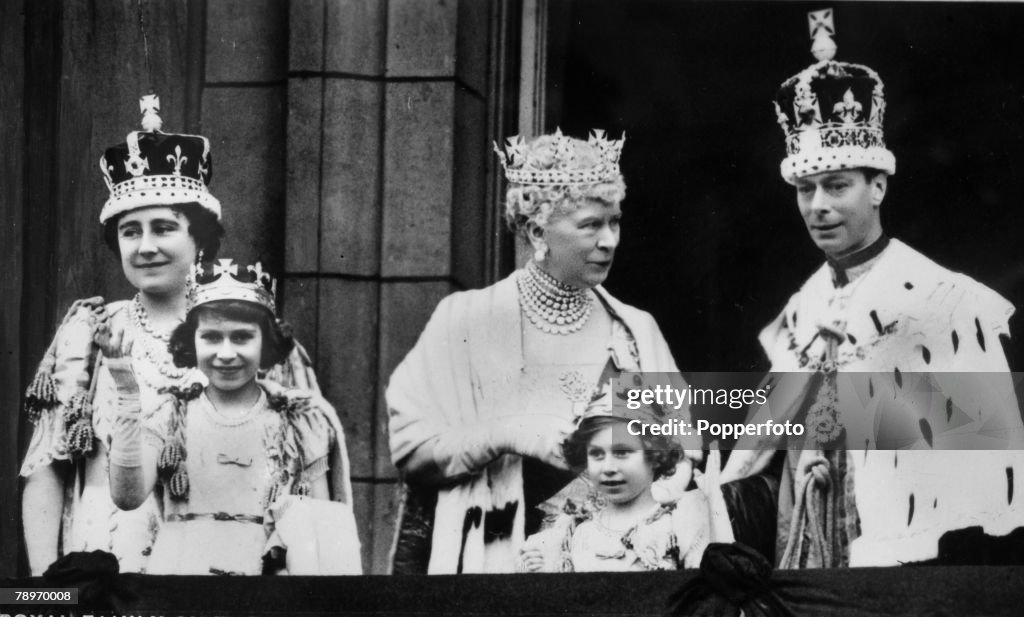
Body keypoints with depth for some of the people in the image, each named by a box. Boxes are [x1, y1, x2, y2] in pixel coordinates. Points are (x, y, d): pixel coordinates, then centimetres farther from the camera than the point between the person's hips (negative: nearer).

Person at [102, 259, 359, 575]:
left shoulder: (302, 422, 6)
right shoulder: (168, 416, 7)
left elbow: (320, 529, 9)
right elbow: (128, 496, -7)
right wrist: (126, 395, -10)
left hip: (269, 570, 1)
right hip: (180, 565, -1)